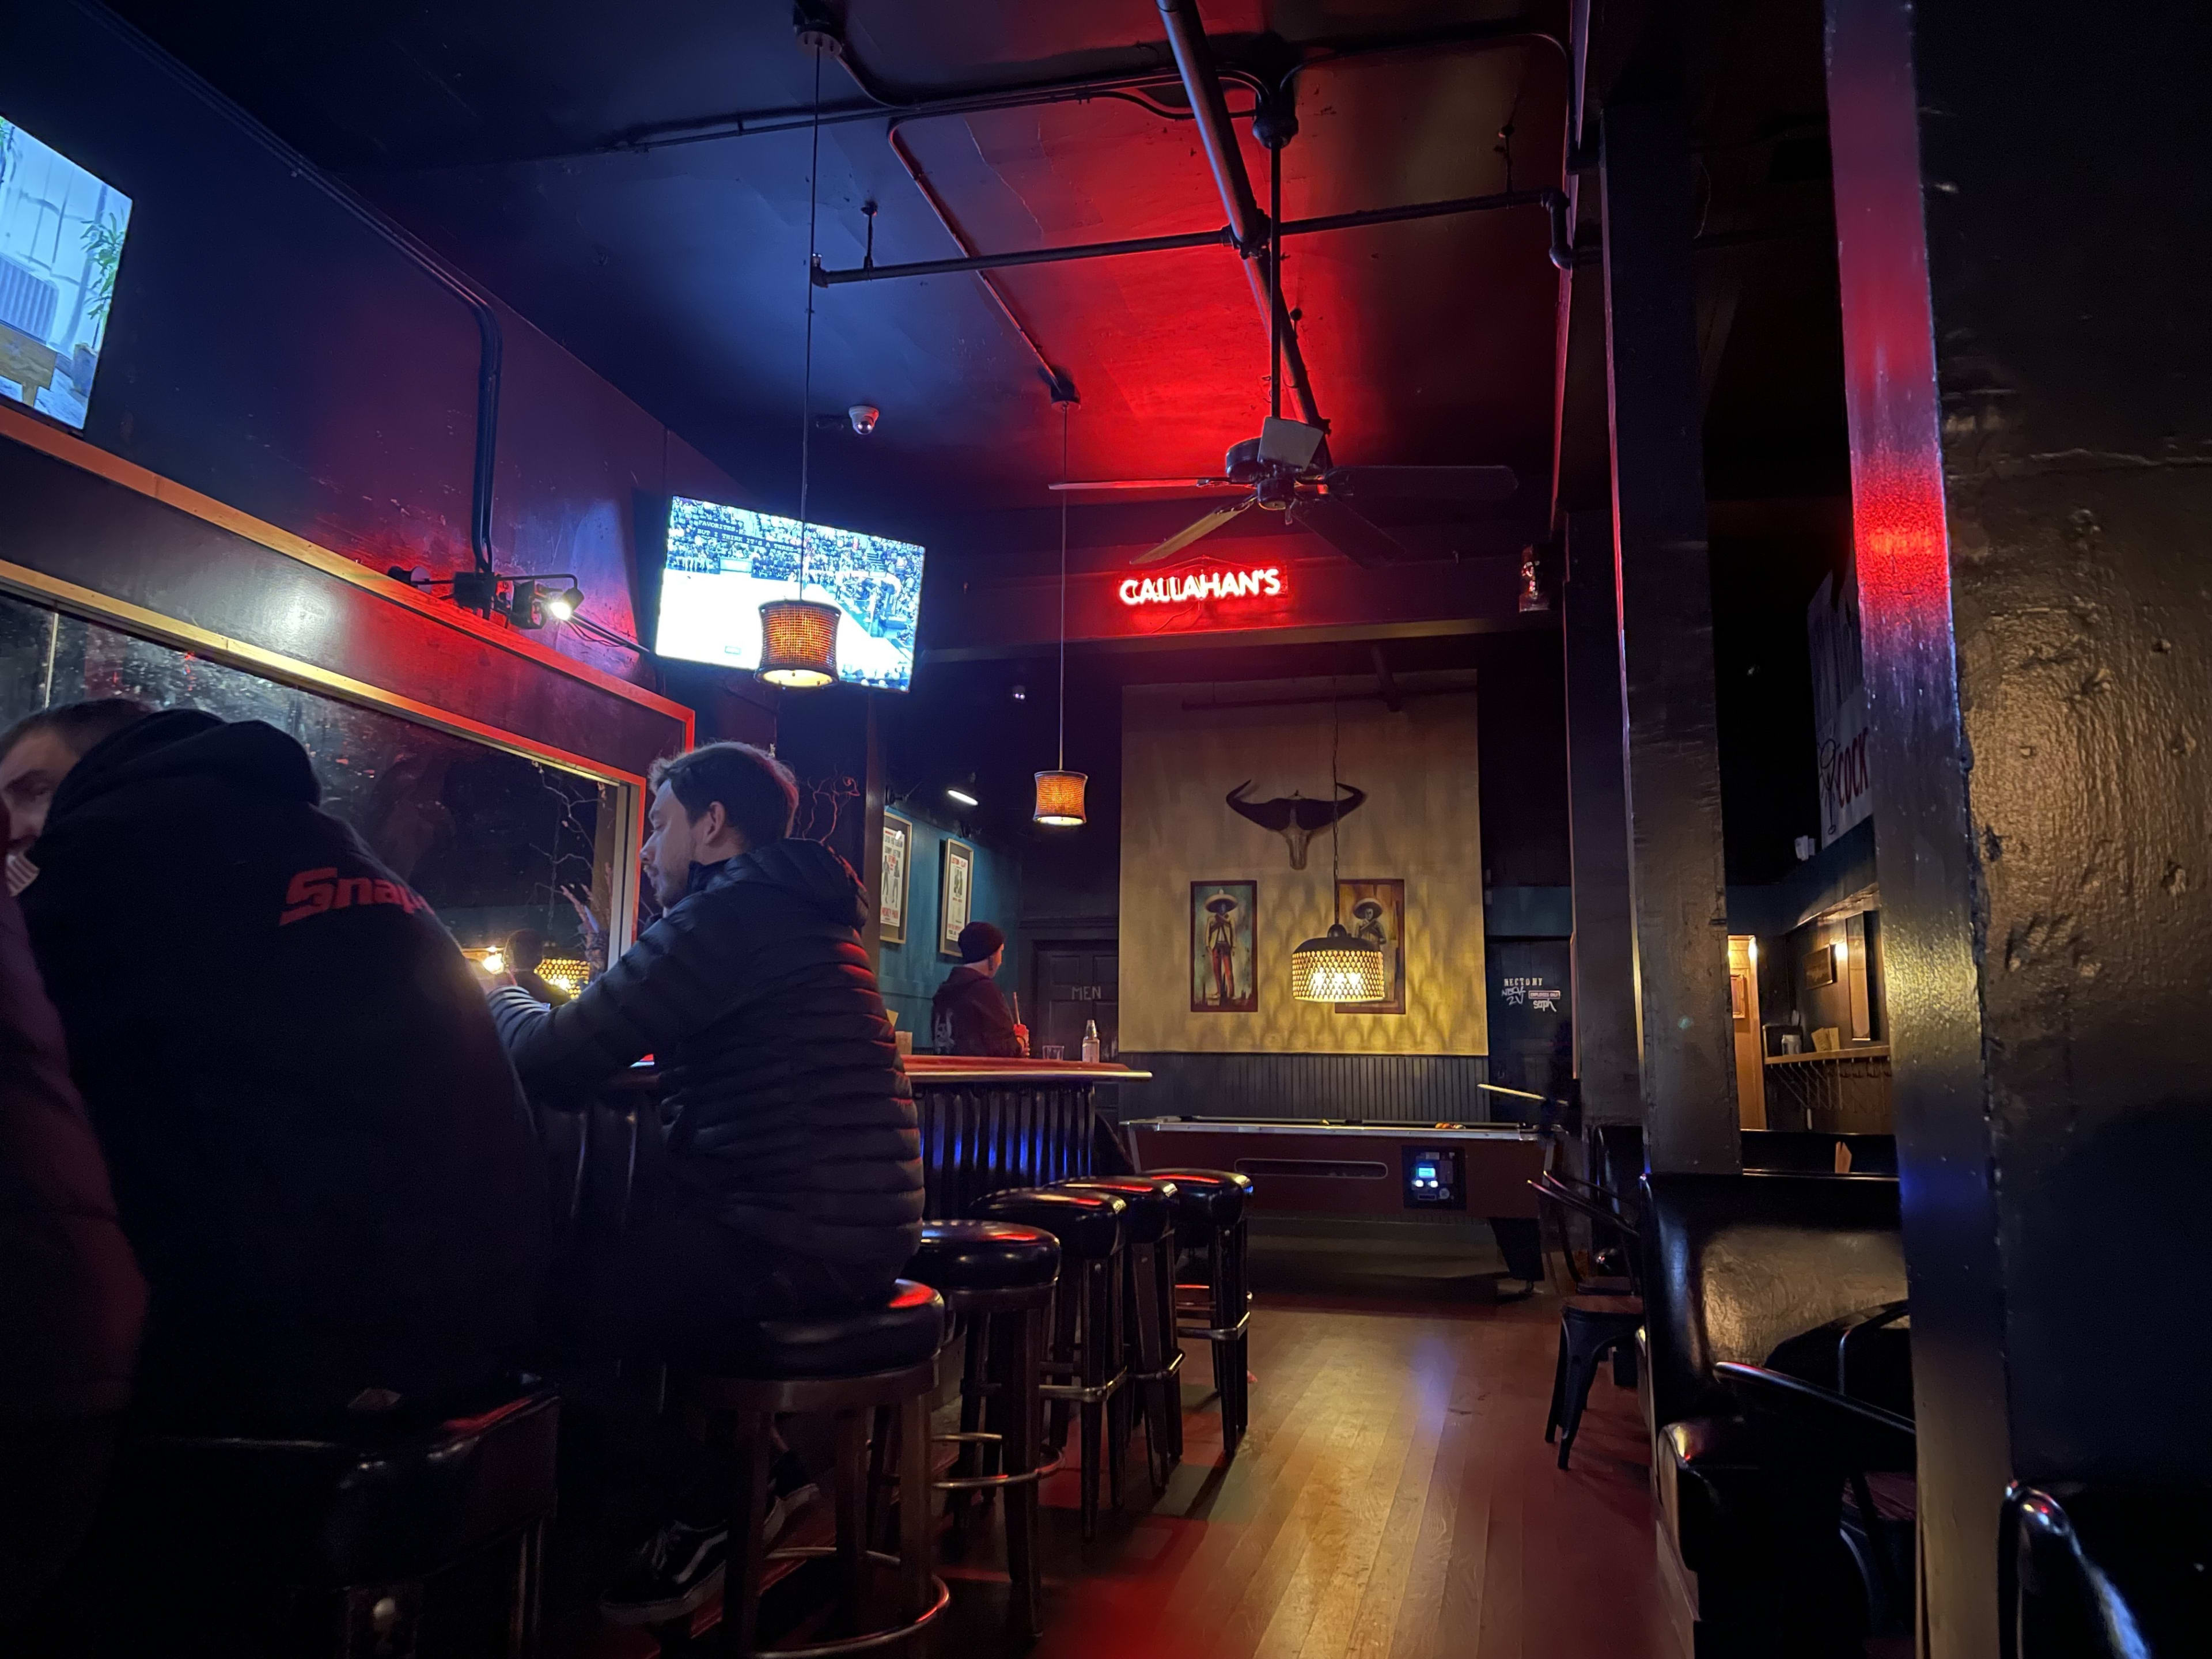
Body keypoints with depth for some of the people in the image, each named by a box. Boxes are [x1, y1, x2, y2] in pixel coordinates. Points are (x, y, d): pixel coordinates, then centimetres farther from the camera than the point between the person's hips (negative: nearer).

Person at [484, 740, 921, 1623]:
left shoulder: (730, 911, -13)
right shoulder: (801, 911, 18)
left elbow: (556, 1060, -12)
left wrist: (496, 992, 10)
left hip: (791, 1245, -10)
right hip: (850, 1232, 10)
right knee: (596, 1239, 24)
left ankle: (705, 1505, 16)